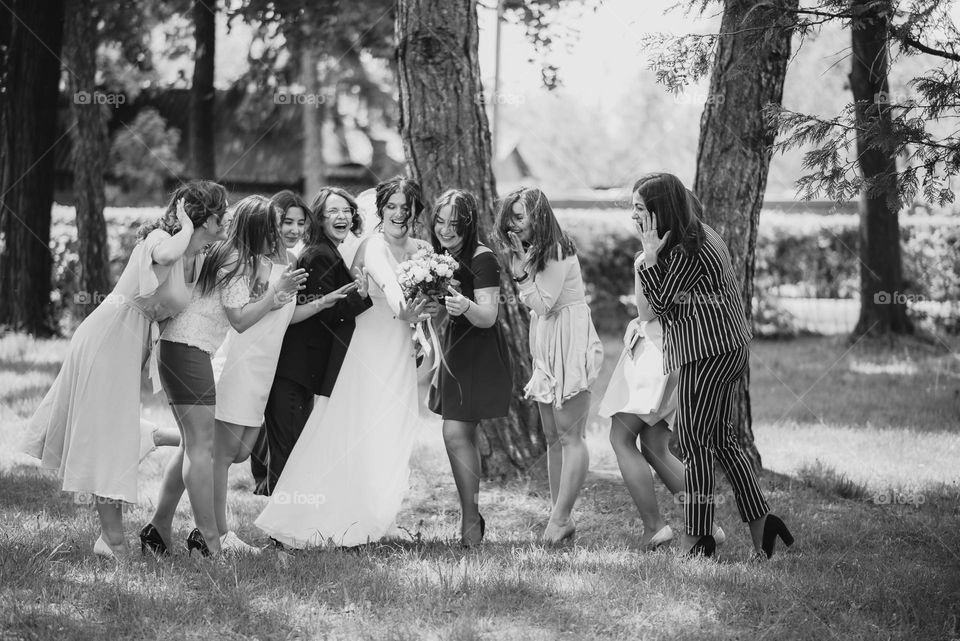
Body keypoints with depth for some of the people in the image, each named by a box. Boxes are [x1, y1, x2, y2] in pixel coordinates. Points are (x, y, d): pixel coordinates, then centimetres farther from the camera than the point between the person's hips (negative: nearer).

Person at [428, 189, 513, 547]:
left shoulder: (482, 259, -16)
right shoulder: (442, 256, 9)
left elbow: (488, 316, -23)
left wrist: (466, 306, -42)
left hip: (480, 356, -8)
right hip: (455, 352, 8)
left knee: (456, 434, -13)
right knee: (464, 438, 11)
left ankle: (470, 521, -7)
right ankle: (472, 520, 18)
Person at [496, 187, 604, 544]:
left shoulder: (558, 252, -14)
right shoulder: (532, 251, 14)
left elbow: (543, 303, -17)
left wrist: (522, 270, -14)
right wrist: (519, 268, 5)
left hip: (570, 344, -10)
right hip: (547, 352, 10)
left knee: (569, 436, -10)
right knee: (552, 437, 8)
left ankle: (559, 519, -12)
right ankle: (561, 518, 10)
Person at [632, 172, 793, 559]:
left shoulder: (688, 251, -18)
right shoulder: (698, 236, 14)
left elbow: (660, 302, -14)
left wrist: (649, 256, -16)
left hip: (708, 351, -10)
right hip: (725, 348, 10)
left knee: (693, 441, -5)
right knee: (721, 440, 14)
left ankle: (697, 538, -2)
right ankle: (761, 523, 12)